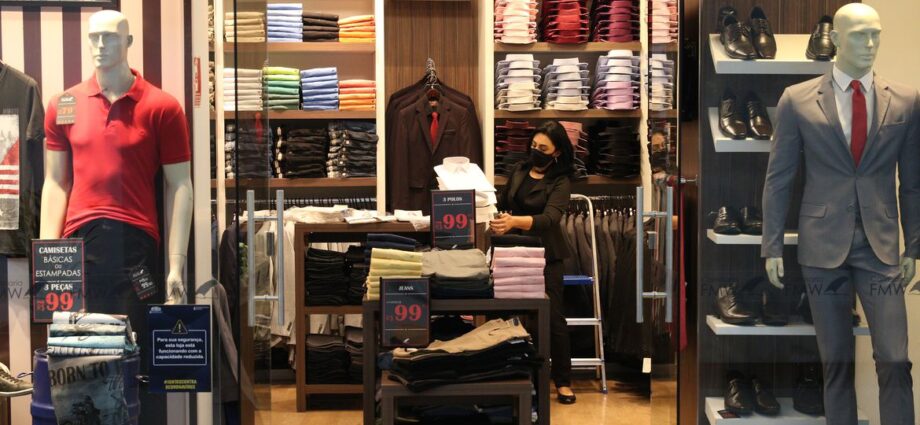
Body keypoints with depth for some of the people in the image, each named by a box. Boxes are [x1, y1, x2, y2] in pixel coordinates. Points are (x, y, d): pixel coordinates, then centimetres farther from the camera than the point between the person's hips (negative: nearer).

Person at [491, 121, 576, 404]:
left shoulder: (560, 182, -7)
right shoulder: (519, 171, 8)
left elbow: (549, 218, -25)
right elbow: (501, 203, 23)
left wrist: (515, 222, -40)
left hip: (545, 255, -4)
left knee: (553, 317, -5)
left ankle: (563, 381, 6)